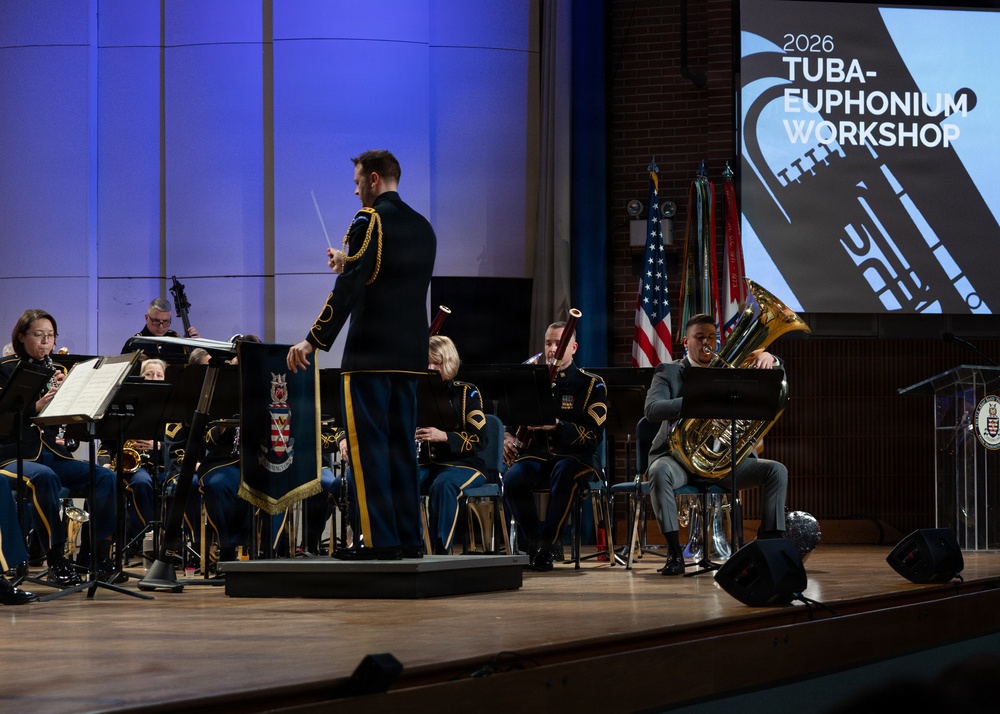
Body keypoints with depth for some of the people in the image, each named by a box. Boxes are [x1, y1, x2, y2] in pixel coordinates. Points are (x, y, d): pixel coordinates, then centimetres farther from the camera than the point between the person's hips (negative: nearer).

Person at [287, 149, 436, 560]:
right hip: (410, 354, 8)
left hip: (371, 353, -8)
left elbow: (348, 290, -17)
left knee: (367, 445, -5)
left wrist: (314, 341, -16)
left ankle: (379, 539, -8)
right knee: (400, 445, 11)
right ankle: (408, 538, 10)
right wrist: (350, 265, 25)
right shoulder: (422, 227, 14)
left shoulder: (370, 221, -10)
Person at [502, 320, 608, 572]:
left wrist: (557, 425, -25)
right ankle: (534, 544, -14)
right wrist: (508, 437, -3)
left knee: (564, 472, -40)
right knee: (512, 479, -31)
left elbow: (593, 436, -10)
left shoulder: (591, 385, 1)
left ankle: (544, 546, -30)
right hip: (538, 454, 3)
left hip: (575, 456, -3)